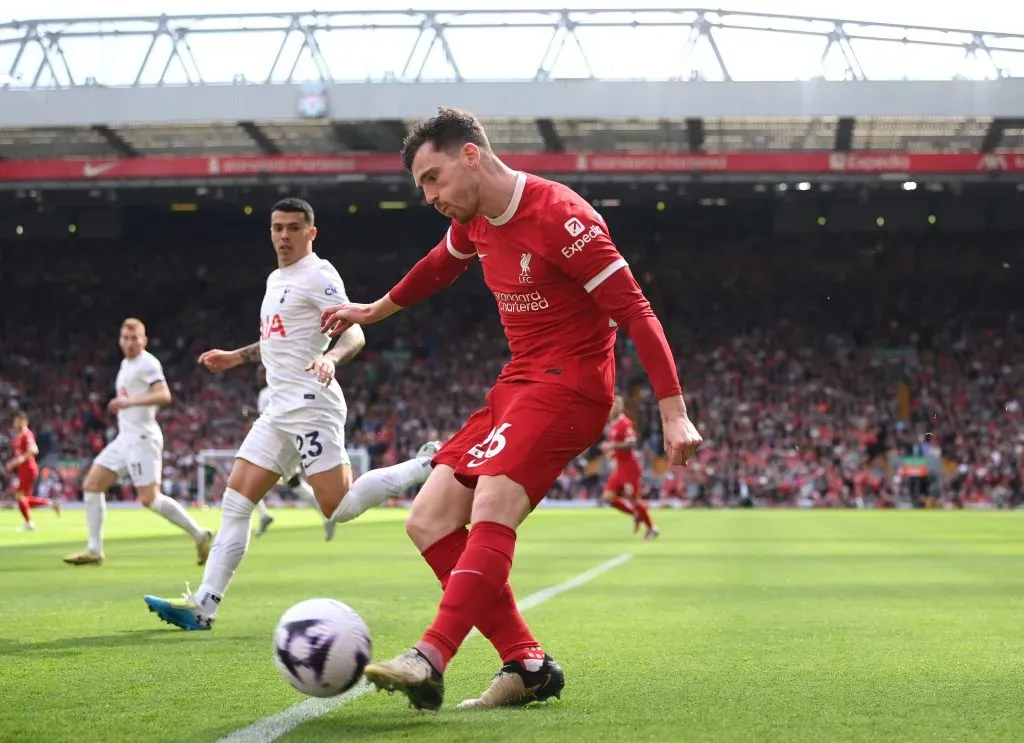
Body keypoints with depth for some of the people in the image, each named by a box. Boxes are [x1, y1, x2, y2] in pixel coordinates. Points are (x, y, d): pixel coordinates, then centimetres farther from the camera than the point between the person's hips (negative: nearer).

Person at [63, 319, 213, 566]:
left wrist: (130, 402, -32)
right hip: (125, 438, 9)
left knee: (149, 498, -14)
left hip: (142, 438, -9)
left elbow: (164, 396, -24)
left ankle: (199, 536, -4)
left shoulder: (148, 363, -10)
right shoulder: (126, 364, 18)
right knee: (91, 485, 4)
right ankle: (94, 550, 6)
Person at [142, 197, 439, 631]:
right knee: (235, 502, 2)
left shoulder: (318, 276, -7)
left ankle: (426, 465, 1)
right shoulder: (276, 279, 20)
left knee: (338, 508, -14)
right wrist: (235, 357, 29)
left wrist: (330, 359, -36)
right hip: (279, 411, 9)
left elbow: (354, 335, -17)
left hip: (310, 406, -9)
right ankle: (203, 607, 1)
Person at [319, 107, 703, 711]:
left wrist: (674, 413, -24)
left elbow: (634, 310, -20)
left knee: (491, 511, -29)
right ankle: (528, 664, 0)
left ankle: (430, 661, -36)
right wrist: (372, 311, 46)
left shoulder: (560, 216, -18)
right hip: (517, 384, 9)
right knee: (429, 522, 0)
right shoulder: (473, 220, 8)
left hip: (569, 385, -9)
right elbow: (439, 267, 32)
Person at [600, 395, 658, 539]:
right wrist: (611, 450, 9)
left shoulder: (625, 423, -16)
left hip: (630, 467, -9)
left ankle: (652, 527, 12)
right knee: (608, 497, 2)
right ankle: (636, 514, 17)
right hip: (620, 466, 9)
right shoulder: (612, 424, 12)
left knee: (633, 499, -4)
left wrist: (613, 446, -25)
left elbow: (631, 444, -24)